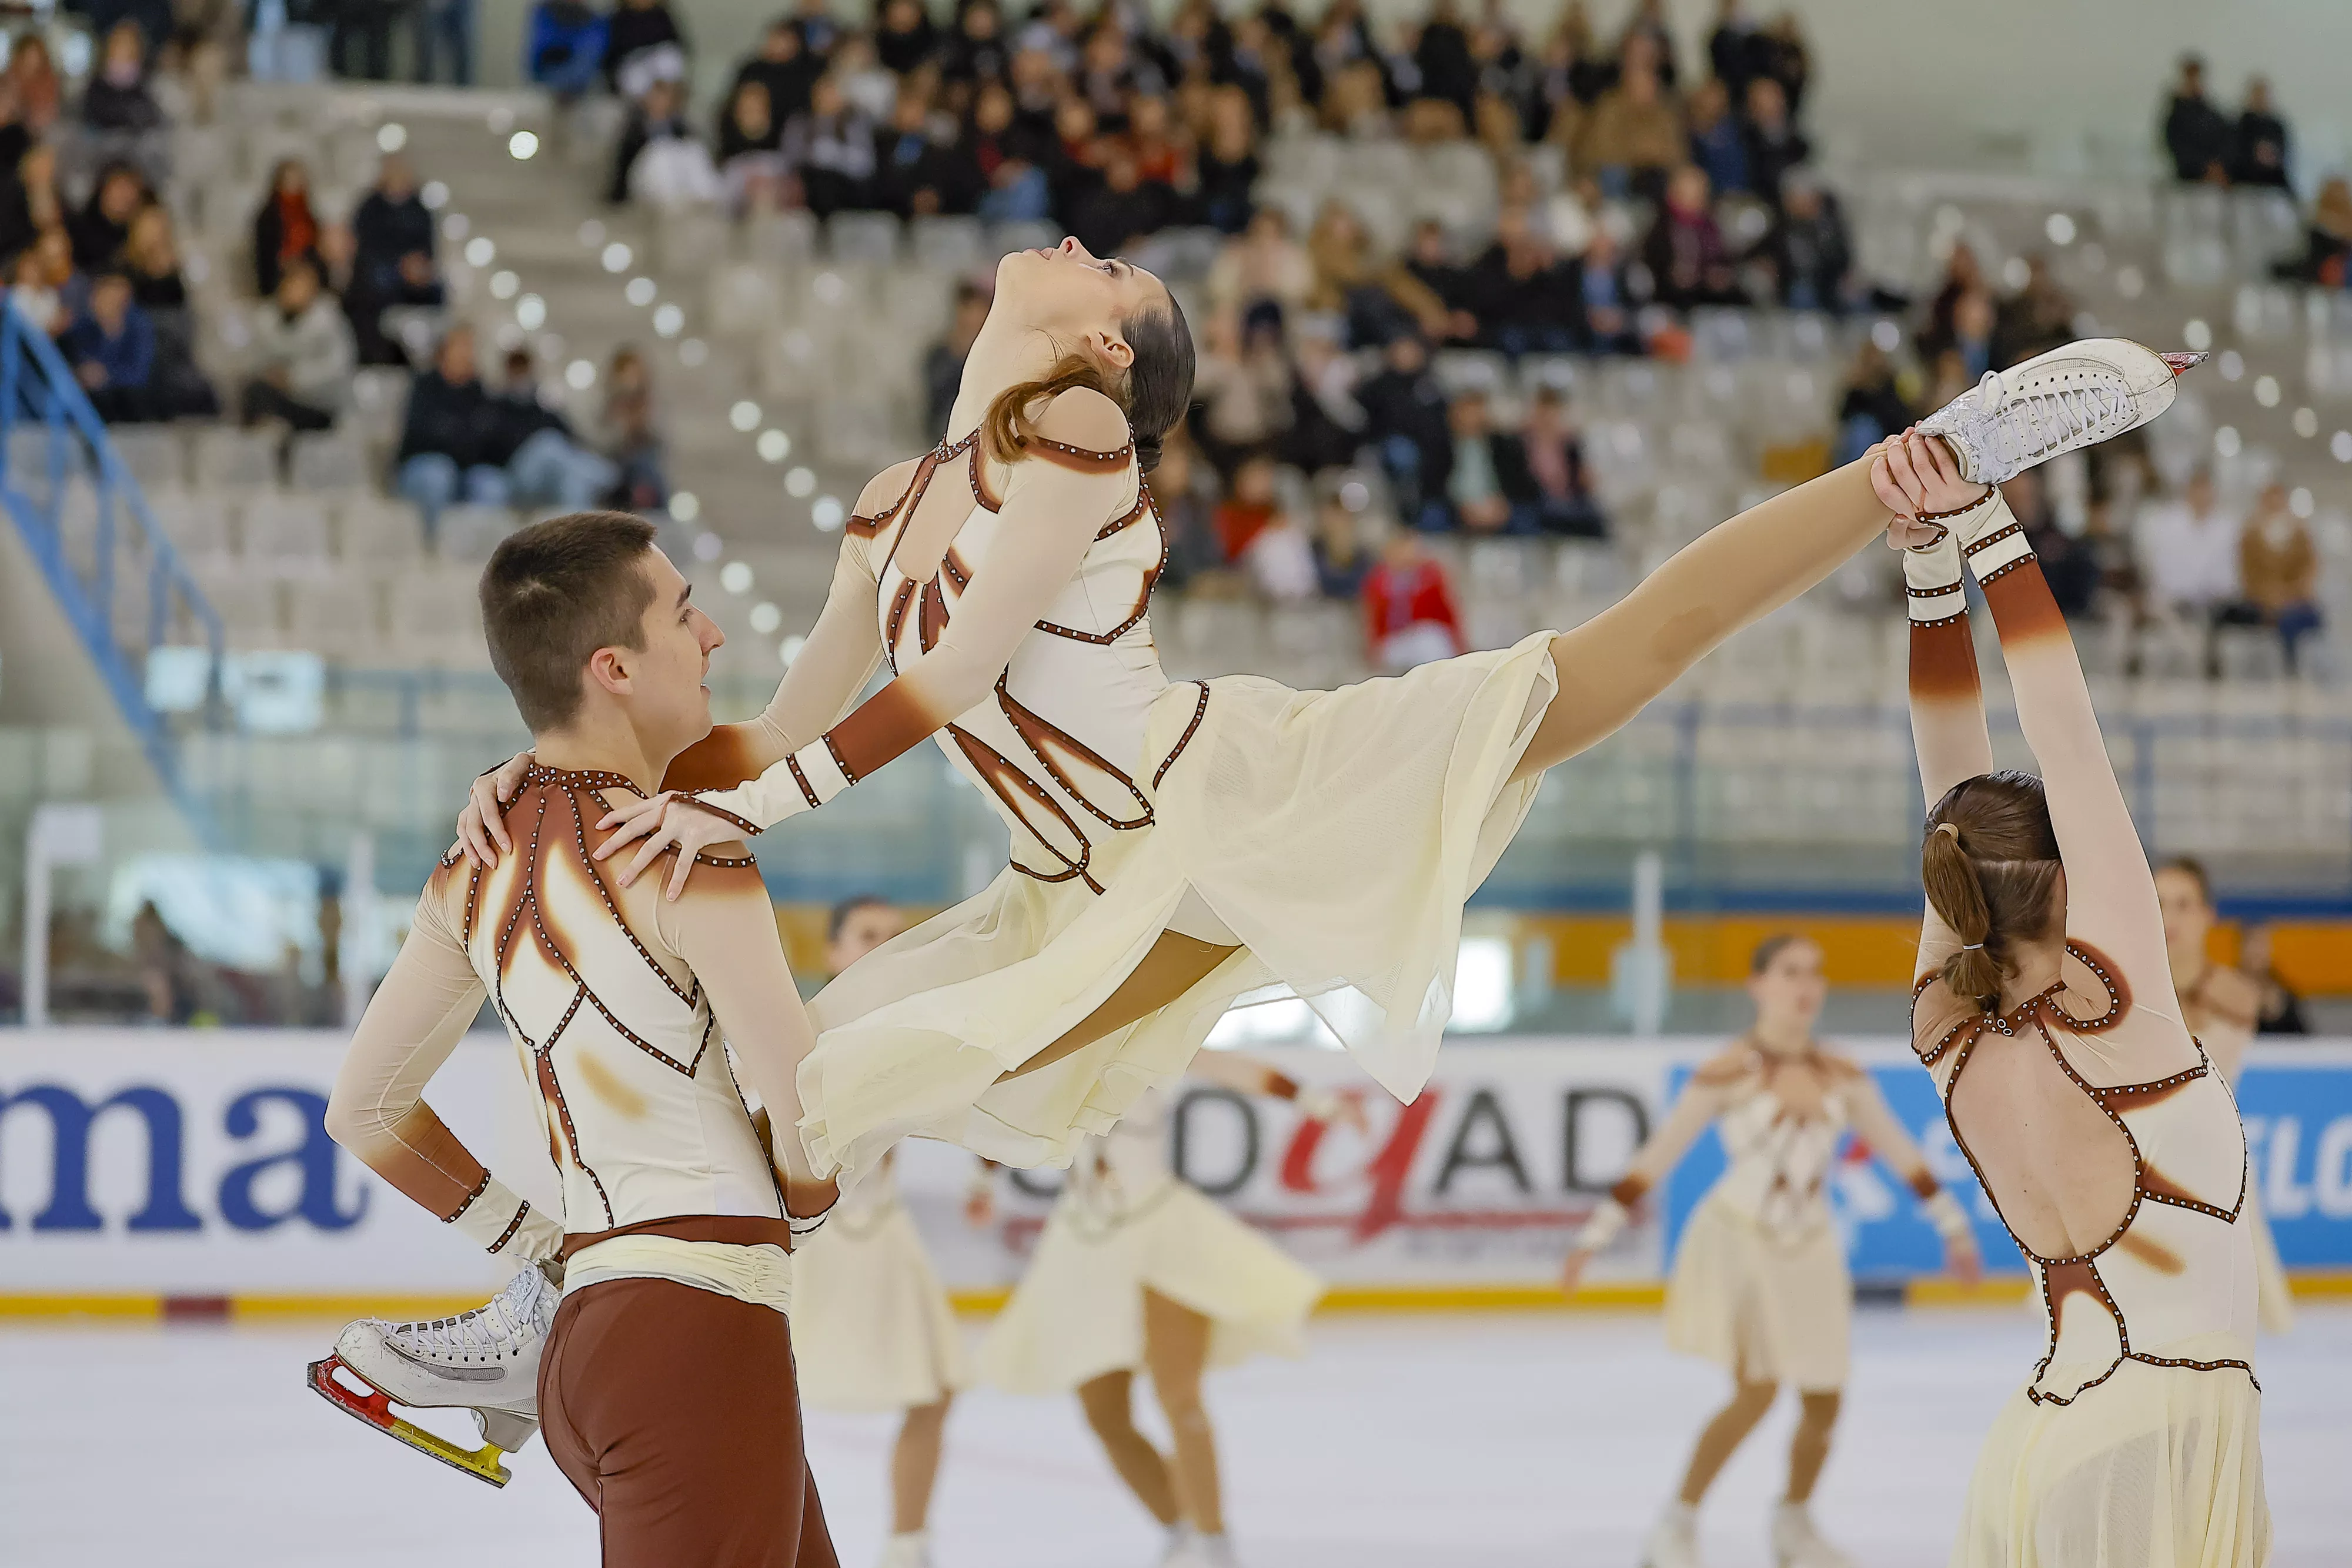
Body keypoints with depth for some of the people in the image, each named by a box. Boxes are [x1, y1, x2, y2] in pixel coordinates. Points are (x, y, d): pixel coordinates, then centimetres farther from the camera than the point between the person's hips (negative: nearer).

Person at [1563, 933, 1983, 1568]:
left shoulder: (1842, 1079, 2)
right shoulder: (1730, 1074, -11)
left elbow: (1902, 1154, 13)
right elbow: (1655, 1158, -9)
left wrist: (1954, 1228, 16)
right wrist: (1595, 1237, -11)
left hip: (1810, 1253, 5)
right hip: (1738, 1241, -5)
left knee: (1824, 1403, 5)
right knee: (1757, 1390, -19)